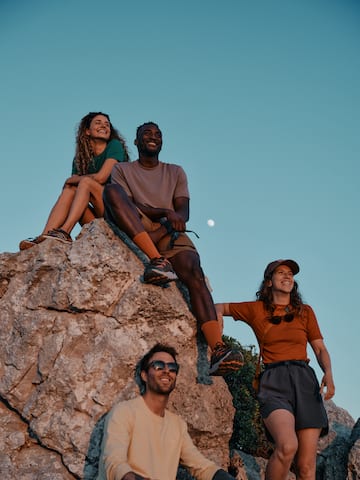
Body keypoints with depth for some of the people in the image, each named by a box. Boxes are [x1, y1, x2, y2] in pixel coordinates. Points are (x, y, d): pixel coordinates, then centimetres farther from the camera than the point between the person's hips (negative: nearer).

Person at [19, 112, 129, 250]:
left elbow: (100, 177, -14)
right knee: (69, 190, -14)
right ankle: (43, 237, -32)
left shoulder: (115, 145, -1)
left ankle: (64, 232, -39)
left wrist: (72, 180, -1)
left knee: (86, 182, -21)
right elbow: (71, 183, 5)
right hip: (97, 218, 5)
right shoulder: (80, 158, 15)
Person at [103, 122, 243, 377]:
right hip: (138, 230, -1)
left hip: (170, 232, 1)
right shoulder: (122, 169, 20)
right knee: (112, 190, -30)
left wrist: (176, 220, -16)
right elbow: (127, 204, 1)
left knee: (194, 273, -31)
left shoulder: (176, 172, 25)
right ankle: (158, 260, -44)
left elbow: (184, 210, 10)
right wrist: (165, 212, -16)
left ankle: (218, 350, -48)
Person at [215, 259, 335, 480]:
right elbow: (220, 308, 26)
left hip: (305, 381, 2)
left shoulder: (305, 311, 17)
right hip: (274, 382, -2)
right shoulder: (256, 309, 13)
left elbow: (320, 349, 15)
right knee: (288, 446, -31)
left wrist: (328, 373, -6)